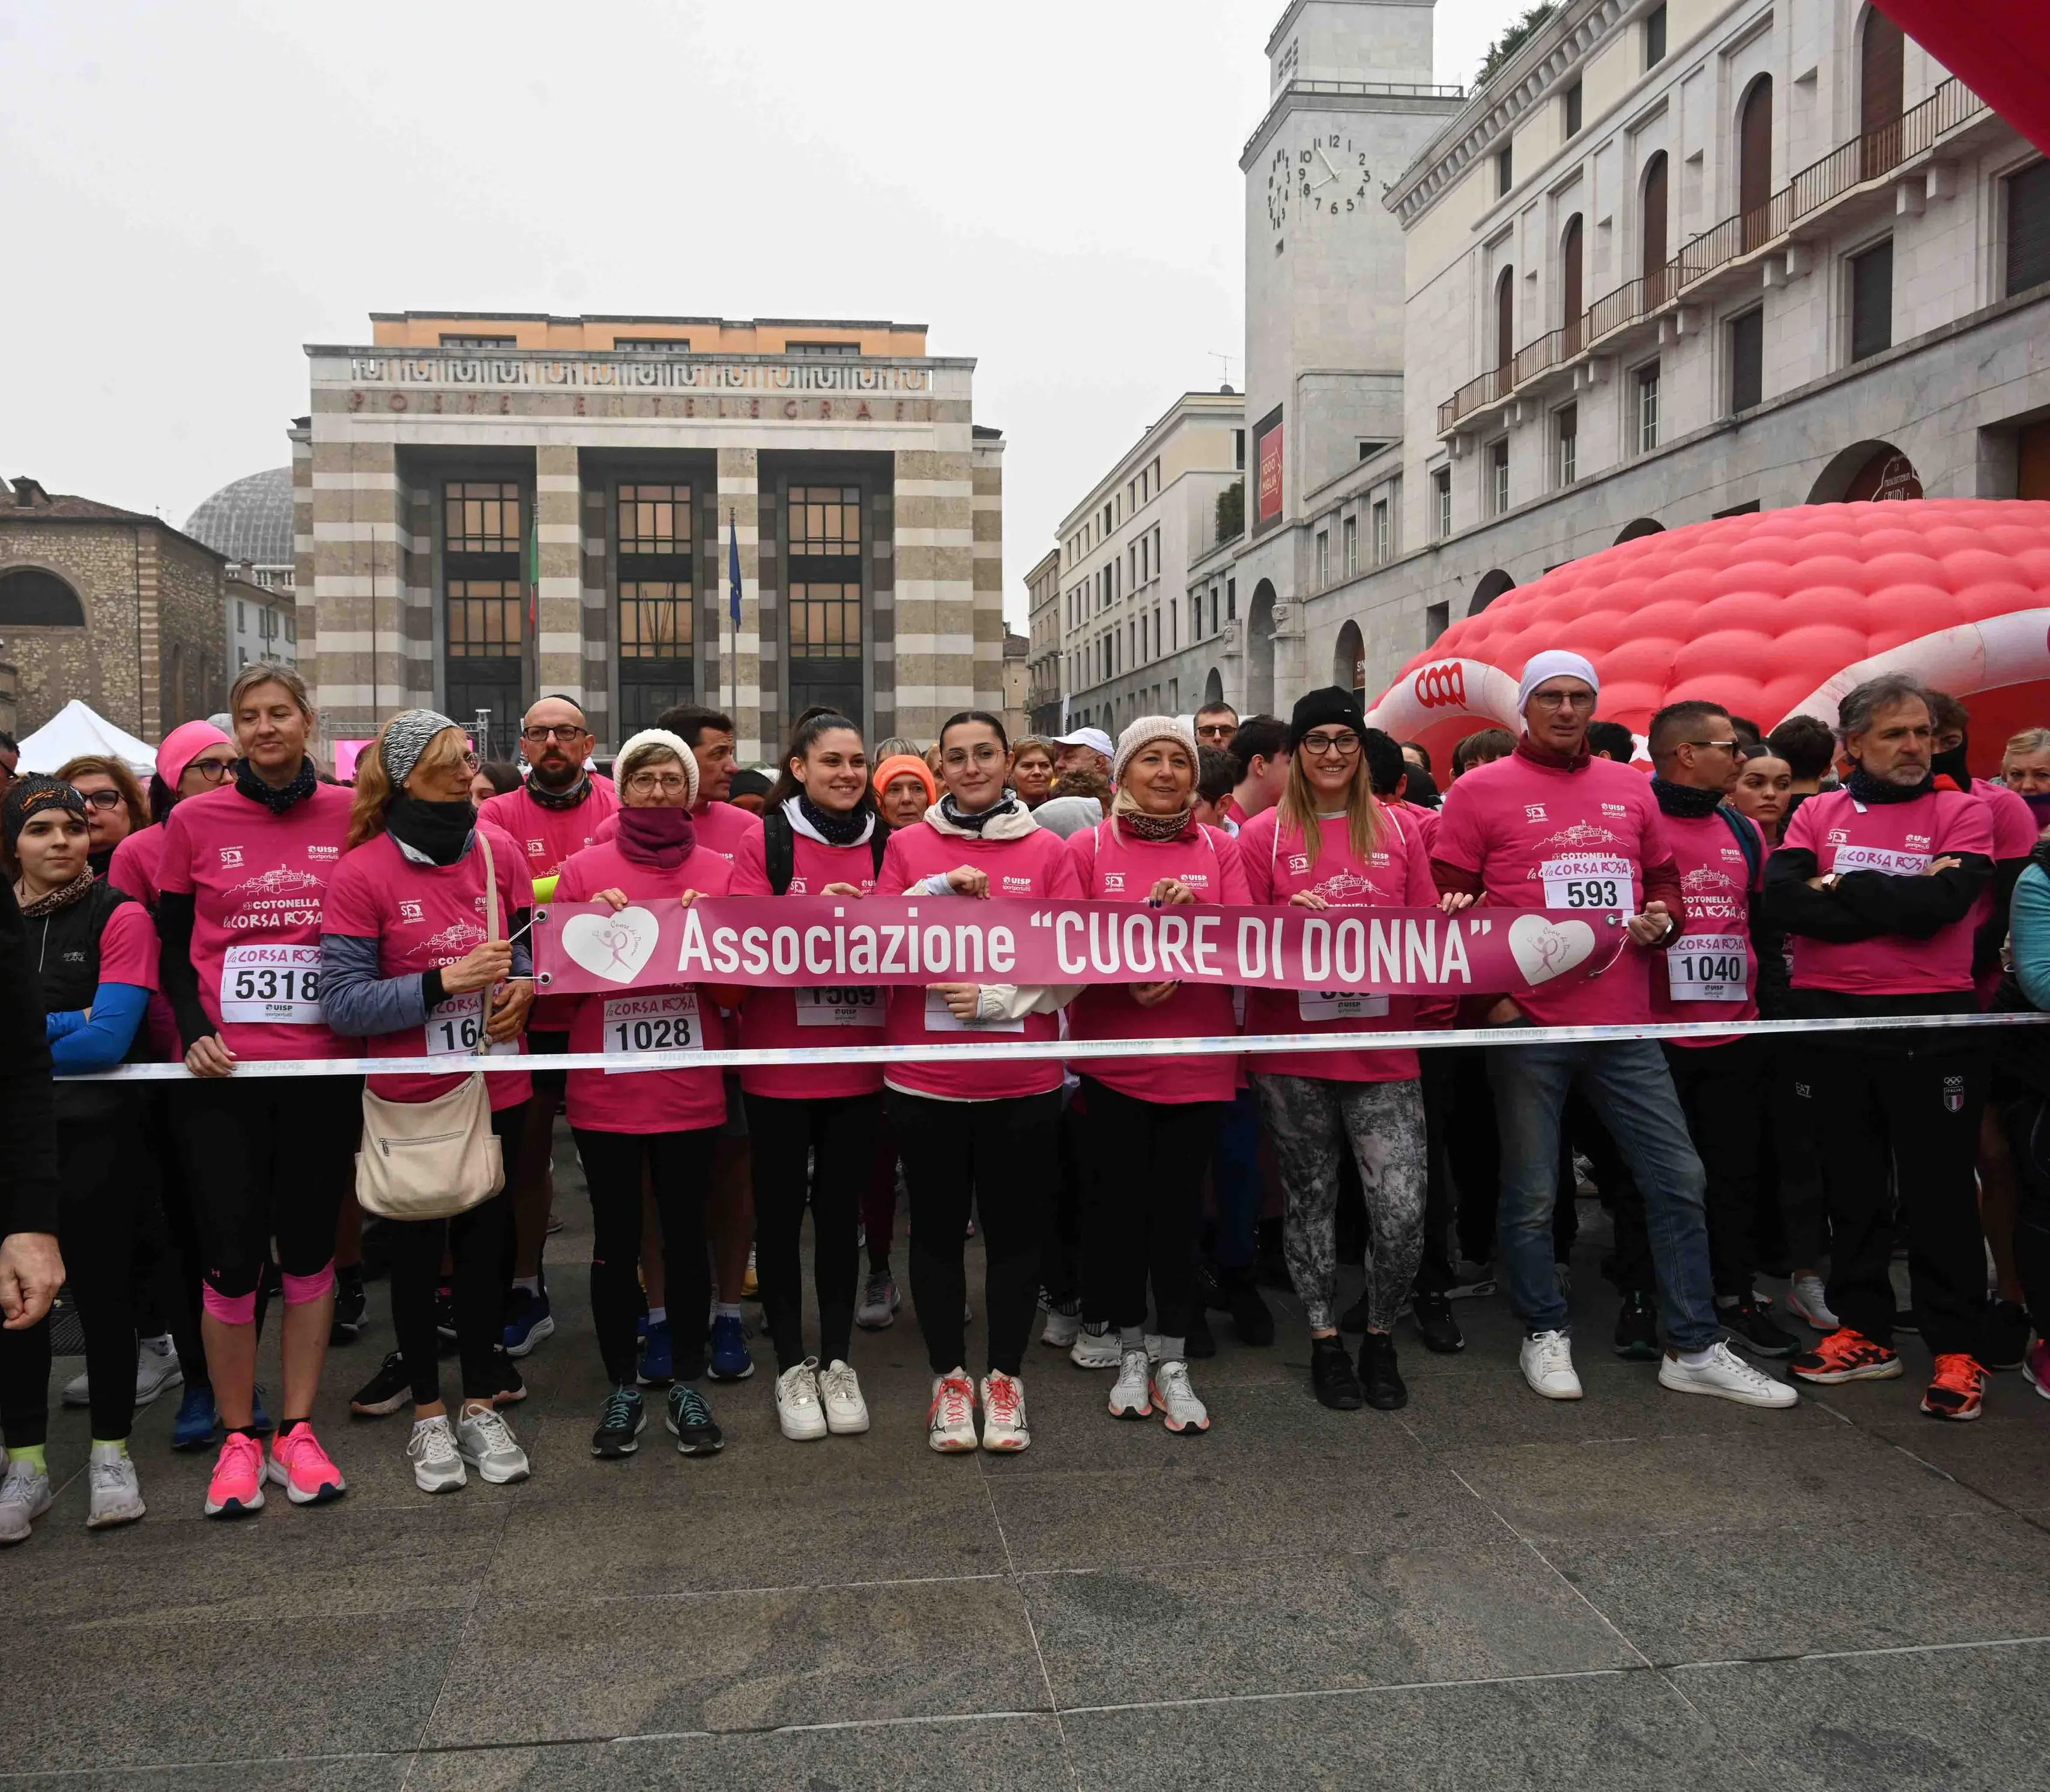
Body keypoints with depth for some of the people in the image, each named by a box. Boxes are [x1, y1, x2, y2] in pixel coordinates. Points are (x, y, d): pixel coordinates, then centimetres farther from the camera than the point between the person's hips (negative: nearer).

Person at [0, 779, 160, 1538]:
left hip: (96, 1131, -3)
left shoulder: (120, 916, -7)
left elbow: (110, 1039, -16)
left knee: (102, 1289, 6)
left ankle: (111, 1452, 21)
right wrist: (68, 1023, -16)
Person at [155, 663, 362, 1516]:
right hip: (223, 1071, 0)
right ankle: (237, 1439, 19)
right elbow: (173, 946, 7)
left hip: (324, 1065, 1)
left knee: (309, 1245, 9)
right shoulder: (194, 821, 3)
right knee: (232, 1256, 0)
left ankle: (296, 1433, 22)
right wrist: (194, 1031, -7)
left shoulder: (350, 815, 3)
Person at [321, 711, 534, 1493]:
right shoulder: (361, 872, -12)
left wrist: (522, 987, -9)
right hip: (408, 1099, -3)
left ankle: (482, 1406, 27)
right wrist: (445, 982, -24)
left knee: (485, 1245, 12)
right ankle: (428, 1415, 27)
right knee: (417, 1253, 11)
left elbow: (532, 945, 12)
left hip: (496, 1091, 3)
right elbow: (344, 1002, -16)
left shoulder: (498, 849, -1)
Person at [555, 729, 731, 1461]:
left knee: (686, 1235, 8)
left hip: (690, 1091, 1)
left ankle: (686, 1384, 23)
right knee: (616, 1241, 8)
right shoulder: (584, 871, 3)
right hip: (604, 1091, 0)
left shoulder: (718, 873, 5)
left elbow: (740, 982, 3)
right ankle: (622, 1389, 22)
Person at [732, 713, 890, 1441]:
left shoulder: (883, 846, 7)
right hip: (778, 1062, -2)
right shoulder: (765, 844, -2)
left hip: (858, 1063, 2)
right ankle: (792, 1364, 22)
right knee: (780, 1210, 7)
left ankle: (837, 1360, 25)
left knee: (841, 1209, 11)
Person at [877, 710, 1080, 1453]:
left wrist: (1001, 997, -14)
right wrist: (935, 897, -15)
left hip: (1022, 1079, 0)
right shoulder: (908, 846, 5)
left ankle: (1006, 1377, 24)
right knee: (937, 1227, 9)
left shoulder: (1047, 850, 3)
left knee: (1014, 1226, 8)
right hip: (925, 1077, 0)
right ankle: (949, 1378, 24)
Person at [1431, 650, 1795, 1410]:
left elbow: (1664, 880, 22)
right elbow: (1447, 906, -3)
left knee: (1678, 1180, 6)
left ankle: (1694, 1348, 19)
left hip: (1623, 1024, 4)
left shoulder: (1630, 788, 13)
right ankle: (1545, 1333, 25)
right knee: (1531, 1195, 6)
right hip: (1526, 1023, -4)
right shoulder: (1481, 791, -1)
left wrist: (1661, 919, 0)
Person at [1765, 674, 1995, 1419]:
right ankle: (1864, 1332, 24)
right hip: (1832, 1021, 3)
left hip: (1932, 1024, -2)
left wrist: (1842, 889, -9)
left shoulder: (1961, 812, 1)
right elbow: (1783, 897, -11)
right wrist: (1898, 903, -15)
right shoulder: (1818, 813, 7)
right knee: (1852, 1187, 12)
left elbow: (1945, 901, -17)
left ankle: (1956, 1351, 13)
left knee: (1939, 1192, 3)